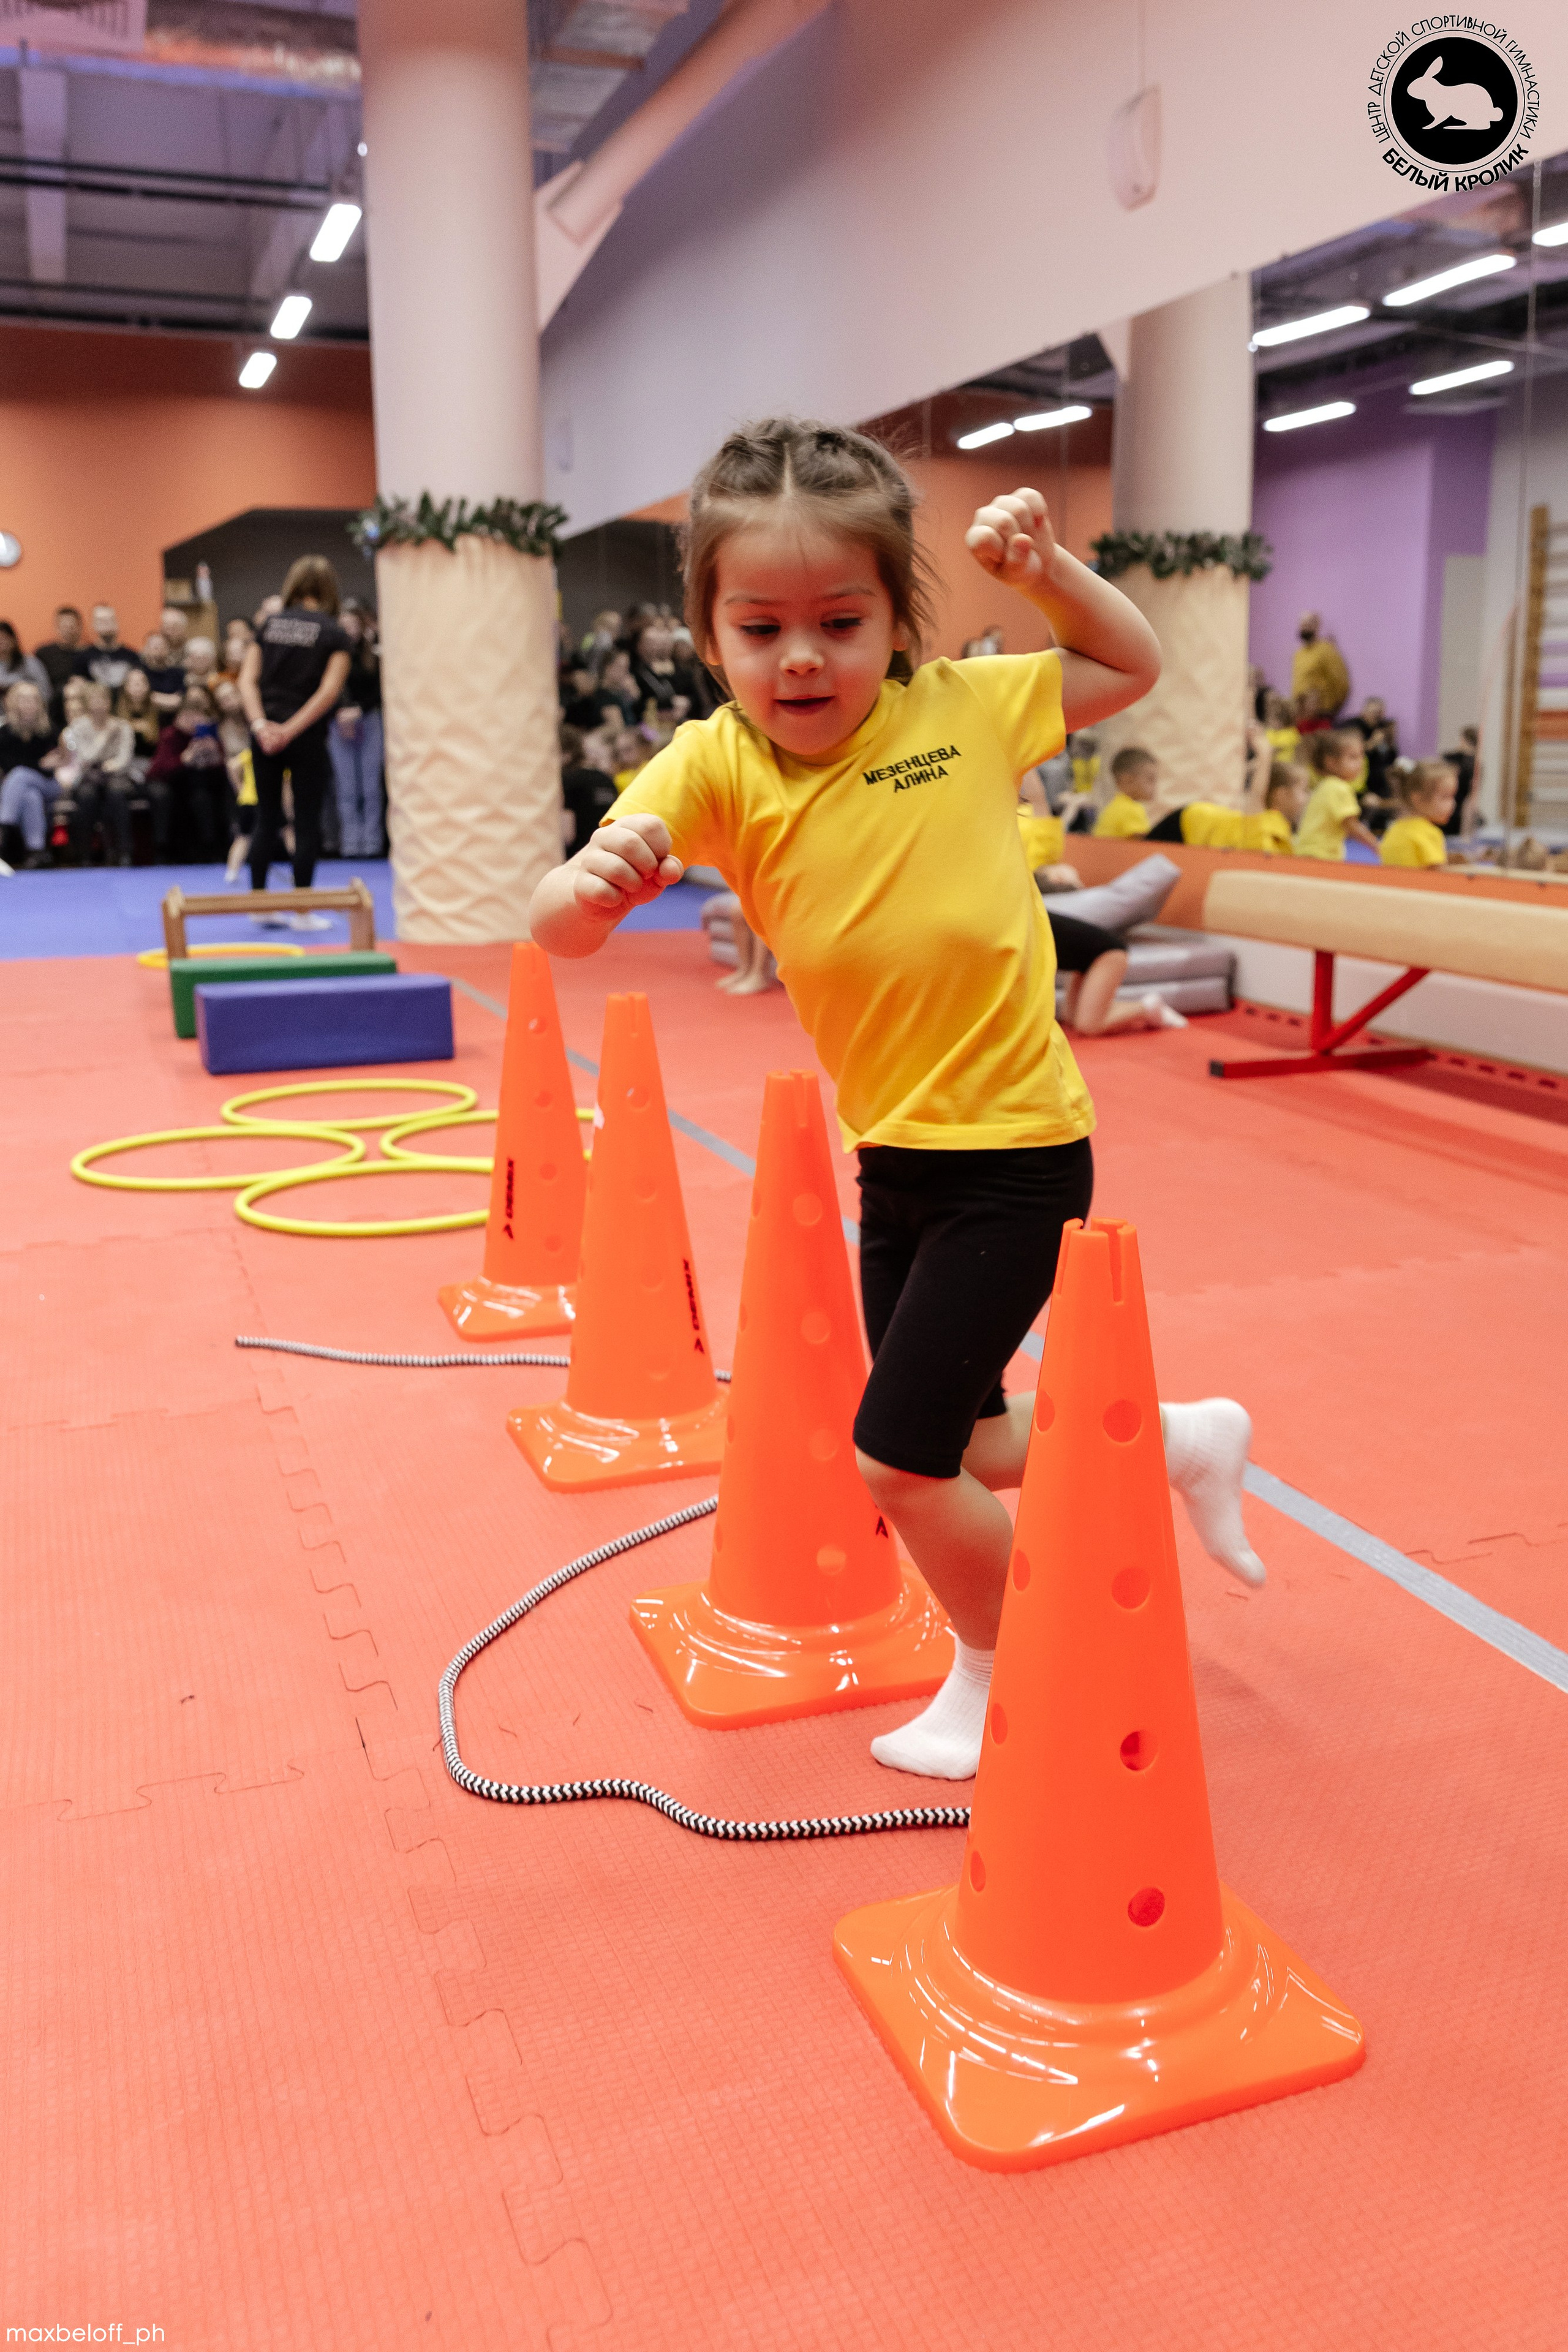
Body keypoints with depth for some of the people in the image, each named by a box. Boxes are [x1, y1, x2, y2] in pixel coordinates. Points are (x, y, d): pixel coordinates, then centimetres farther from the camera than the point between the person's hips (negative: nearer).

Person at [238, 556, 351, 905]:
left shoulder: (270, 623, 7)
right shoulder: (333, 633, -3)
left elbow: (247, 680, -1)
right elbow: (329, 691, -14)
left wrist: (260, 725, -10)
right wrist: (291, 730, -14)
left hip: (265, 735, 4)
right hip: (307, 738, -4)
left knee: (266, 819, 13)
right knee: (306, 823, 3)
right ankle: (302, 912, 5)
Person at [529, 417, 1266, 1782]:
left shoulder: (968, 709, -8)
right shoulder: (715, 765, -8)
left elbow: (1134, 666, 12)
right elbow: (560, 929, -22)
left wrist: (1043, 566, -4)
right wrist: (595, 883, -44)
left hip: (1015, 1153, -4)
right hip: (891, 1153, 4)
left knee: (902, 1457, -4)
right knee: (969, 1450, 18)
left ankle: (1000, 1674, 26)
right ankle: (1184, 1441, 45)